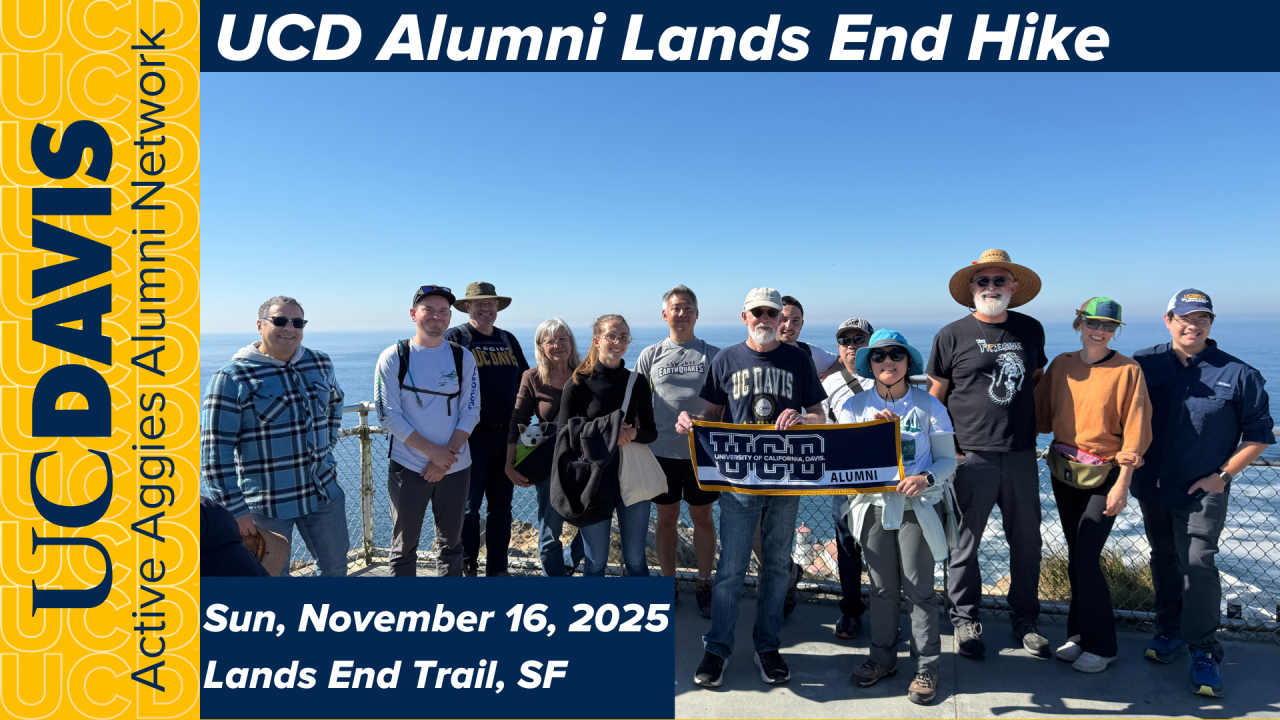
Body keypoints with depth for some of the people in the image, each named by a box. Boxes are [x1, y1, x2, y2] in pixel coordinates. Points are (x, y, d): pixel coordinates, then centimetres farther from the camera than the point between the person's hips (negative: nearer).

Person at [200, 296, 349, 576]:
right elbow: (215, 450, -14)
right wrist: (235, 510, -16)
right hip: (266, 505, -5)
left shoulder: (320, 363, 3)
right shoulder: (232, 377, -13)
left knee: (336, 567, 17)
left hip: (324, 493, 5)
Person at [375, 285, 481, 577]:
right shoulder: (393, 358, -4)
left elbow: (470, 412, 0)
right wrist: (433, 451, -15)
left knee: (451, 544, 14)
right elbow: (389, 416, -9)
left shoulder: (462, 358, 3)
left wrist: (446, 456, -11)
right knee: (404, 547, 8)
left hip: (456, 467, 2)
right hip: (408, 467, -2)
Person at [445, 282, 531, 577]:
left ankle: (497, 568, 22)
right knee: (469, 504, 2)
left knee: (501, 505, 11)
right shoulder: (454, 337, -4)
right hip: (473, 436, -5)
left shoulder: (508, 340, 14)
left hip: (506, 435, 5)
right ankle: (468, 566, 18)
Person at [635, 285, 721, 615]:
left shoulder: (713, 355, 2)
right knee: (667, 517, 10)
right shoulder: (651, 355, 3)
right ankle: (669, 584, 25)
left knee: (702, 517, 9)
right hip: (663, 450, 1)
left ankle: (704, 585, 23)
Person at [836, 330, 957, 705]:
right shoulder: (855, 406, 3)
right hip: (873, 505, 2)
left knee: (918, 586, 1)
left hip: (917, 506, -2)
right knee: (881, 586, 10)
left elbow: (948, 459, 0)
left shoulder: (929, 405, -1)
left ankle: (927, 667, 17)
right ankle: (882, 658, 27)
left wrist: (926, 478, -19)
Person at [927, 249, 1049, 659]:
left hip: (1021, 455, 4)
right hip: (971, 457, -3)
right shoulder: (952, 336, -2)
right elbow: (934, 398, 2)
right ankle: (965, 621, 22)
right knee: (965, 542, 5)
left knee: (1027, 540, 12)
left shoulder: (1031, 330, 8)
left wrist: (1033, 425, 14)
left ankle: (1025, 621, 30)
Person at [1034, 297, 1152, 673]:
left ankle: (1100, 645, 10)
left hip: (1104, 475, -4)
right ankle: (1079, 633, 26)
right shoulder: (1061, 364, 4)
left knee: (1085, 558, -7)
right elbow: (1041, 413, 9)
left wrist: (1122, 483, -11)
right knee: (1075, 555, 12)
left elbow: (1134, 431, -9)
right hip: (1063, 469, 4)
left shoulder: (1127, 371, -9)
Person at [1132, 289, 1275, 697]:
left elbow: (1258, 434, 1)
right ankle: (1169, 629, 31)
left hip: (1202, 491, -3)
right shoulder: (1144, 364, 0)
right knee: (1163, 560, 15)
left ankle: (1203, 651, 7)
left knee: (1197, 563, -7)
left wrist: (1223, 475, -6)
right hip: (1151, 485, 3)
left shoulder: (1238, 375, -5)